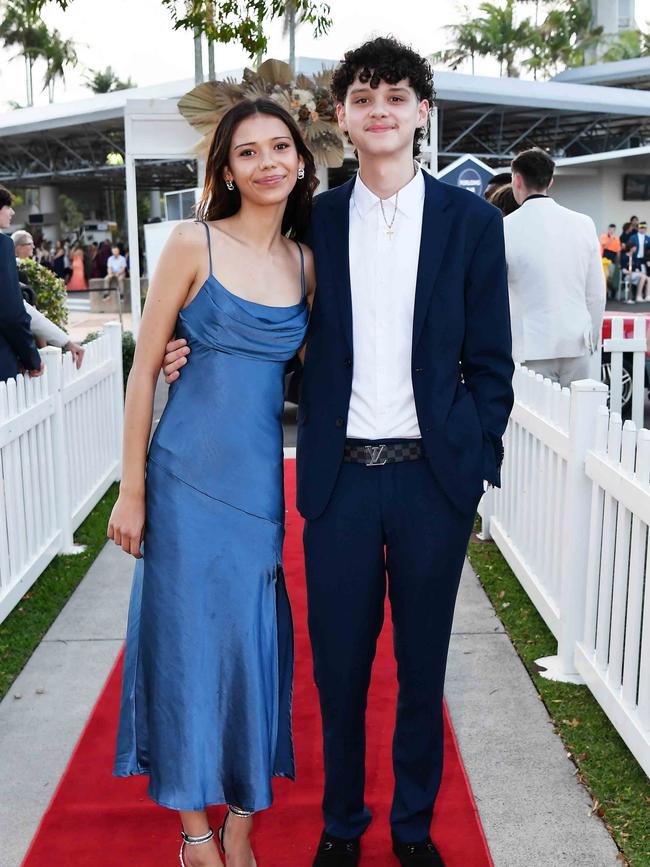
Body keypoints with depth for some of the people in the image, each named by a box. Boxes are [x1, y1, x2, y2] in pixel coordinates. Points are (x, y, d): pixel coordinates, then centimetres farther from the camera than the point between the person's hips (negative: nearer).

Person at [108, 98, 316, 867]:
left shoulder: (306, 263, 6)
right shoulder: (194, 244, -6)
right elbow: (145, 368, -5)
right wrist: (132, 489, -7)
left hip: (262, 477, 4)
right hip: (188, 473, -4)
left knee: (253, 637, 9)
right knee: (188, 635, 6)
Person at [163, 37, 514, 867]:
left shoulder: (471, 220, 2)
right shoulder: (314, 220, 5)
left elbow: (489, 362, 3)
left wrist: (477, 467, -2)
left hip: (433, 477, 0)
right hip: (339, 477, 1)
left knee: (422, 665, 13)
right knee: (339, 666, 11)